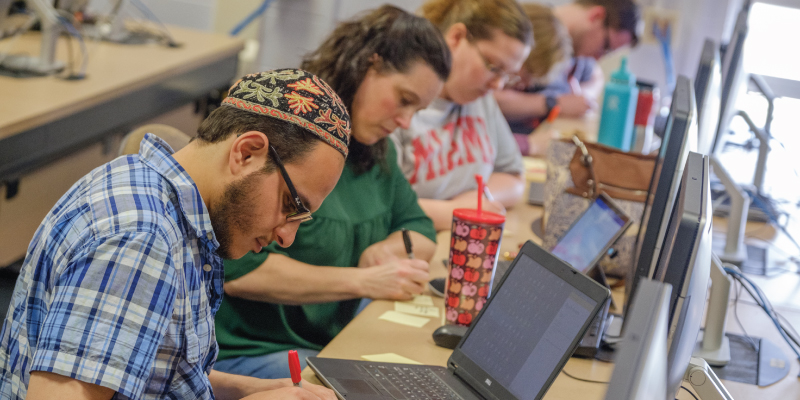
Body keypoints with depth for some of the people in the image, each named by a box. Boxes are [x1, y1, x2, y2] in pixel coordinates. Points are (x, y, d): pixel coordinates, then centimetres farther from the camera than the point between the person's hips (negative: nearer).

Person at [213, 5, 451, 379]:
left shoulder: (375, 150, 12)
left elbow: (421, 232, 22)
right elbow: (238, 271, -24)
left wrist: (383, 250, -3)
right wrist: (363, 282, -23)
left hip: (334, 344, 8)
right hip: (246, 354, -8)